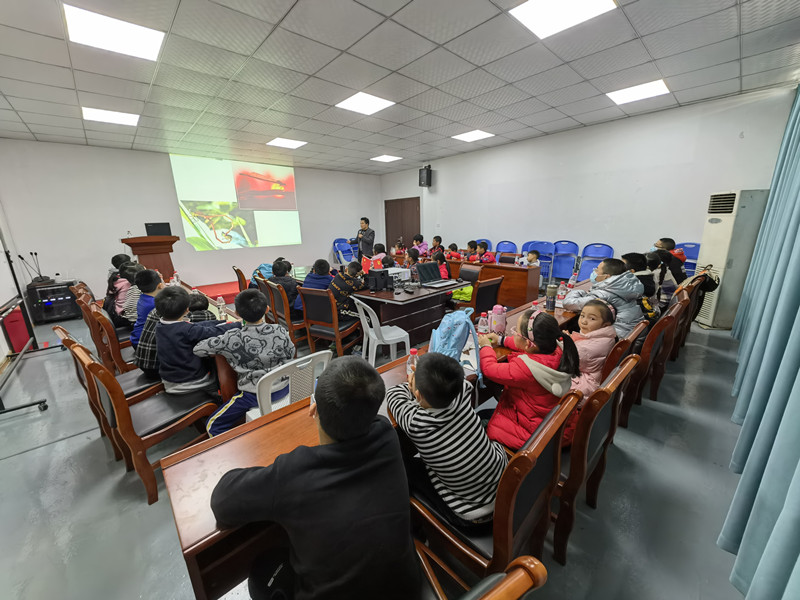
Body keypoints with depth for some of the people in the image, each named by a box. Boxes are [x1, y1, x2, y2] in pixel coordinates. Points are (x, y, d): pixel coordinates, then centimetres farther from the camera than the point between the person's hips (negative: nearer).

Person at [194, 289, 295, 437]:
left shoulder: (232, 339, -20)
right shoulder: (280, 332, -13)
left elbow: (197, 349, -9)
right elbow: (291, 355, 3)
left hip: (255, 396, -4)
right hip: (284, 388, 4)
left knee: (213, 427, 14)